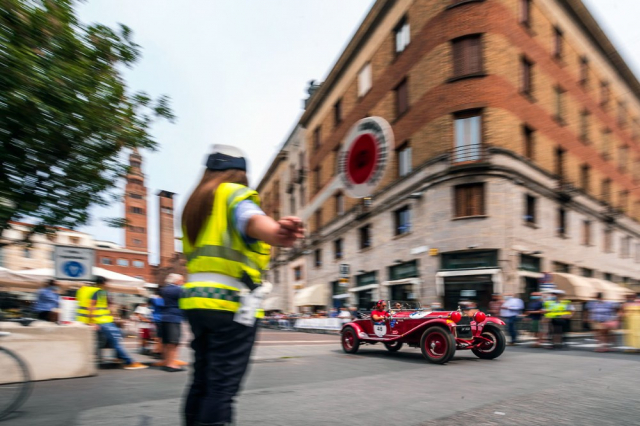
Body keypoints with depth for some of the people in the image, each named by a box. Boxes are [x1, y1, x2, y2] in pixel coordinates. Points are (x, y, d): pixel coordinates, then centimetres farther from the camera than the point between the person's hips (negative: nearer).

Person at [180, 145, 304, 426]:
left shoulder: (194, 204, 22)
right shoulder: (235, 194, -3)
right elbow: (249, 218, -27)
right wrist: (275, 233, -47)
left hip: (196, 298, 8)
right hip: (231, 301, -8)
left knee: (202, 381, 15)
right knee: (222, 387, -5)